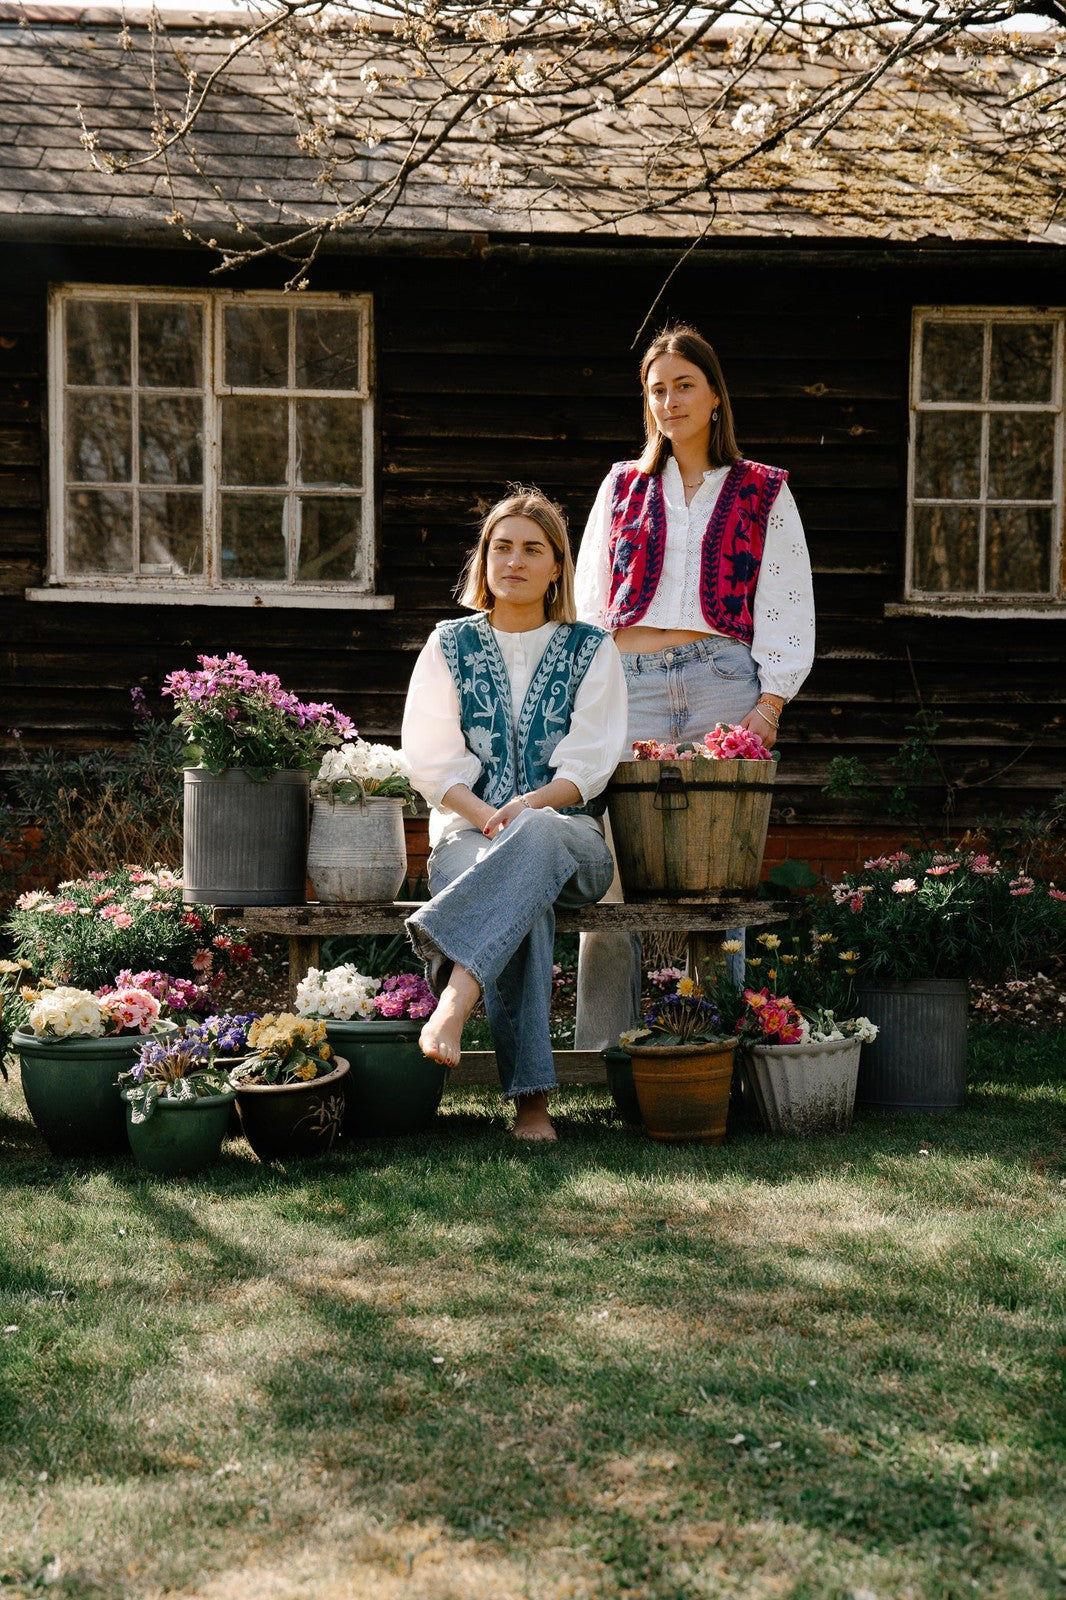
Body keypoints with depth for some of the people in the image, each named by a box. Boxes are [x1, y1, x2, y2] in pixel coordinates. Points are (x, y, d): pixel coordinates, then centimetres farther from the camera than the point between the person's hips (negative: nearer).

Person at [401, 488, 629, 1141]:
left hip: (570, 836, 0)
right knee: (525, 899, -36)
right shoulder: (450, 646, 14)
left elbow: (590, 761, 1)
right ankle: (532, 1096, -44)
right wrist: (484, 815, -15)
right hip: (469, 832, 0)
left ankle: (456, 993, -54)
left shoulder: (592, 650, 12)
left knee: (536, 837, -39)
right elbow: (431, 760, 4)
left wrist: (524, 808, -18)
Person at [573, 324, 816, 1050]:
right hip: (631, 686, 1)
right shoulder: (622, 486, 17)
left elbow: (789, 605, 8)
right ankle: (601, 1054, -1)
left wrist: (771, 702, -3)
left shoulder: (764, 493, 12)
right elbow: (588, 601, 17)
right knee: (615, 873, -6)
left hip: (724, 682, -1)